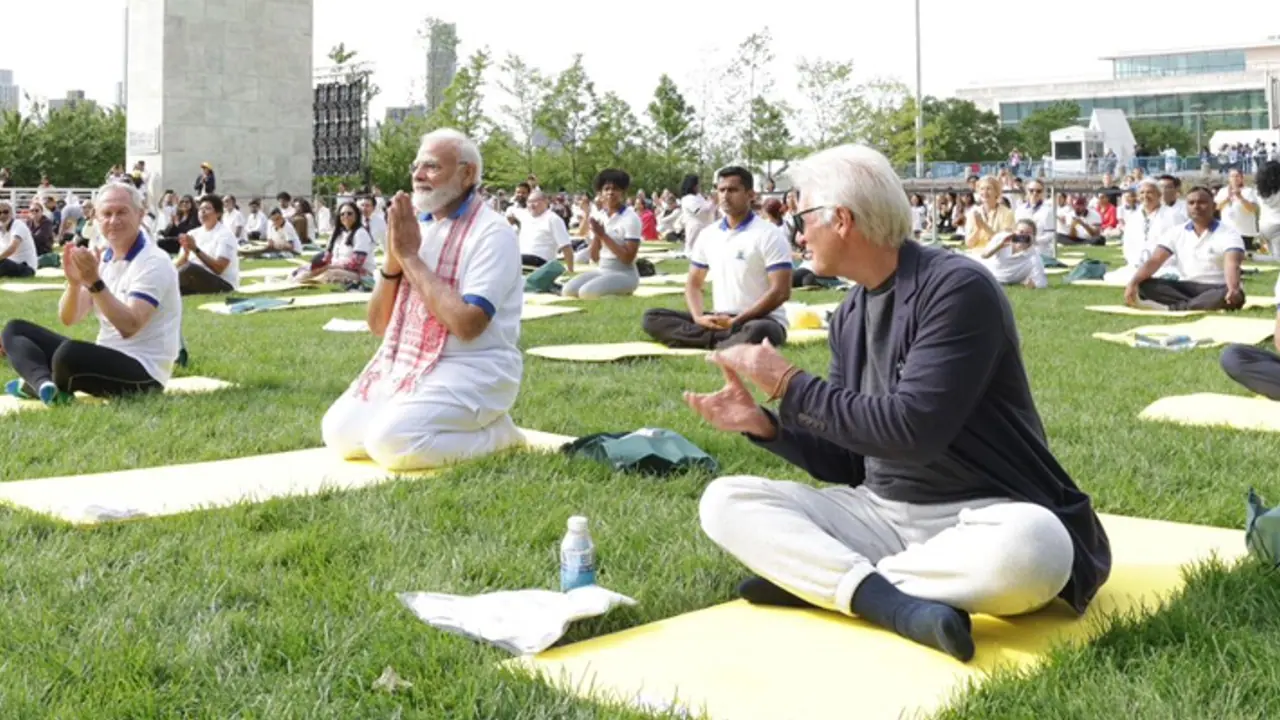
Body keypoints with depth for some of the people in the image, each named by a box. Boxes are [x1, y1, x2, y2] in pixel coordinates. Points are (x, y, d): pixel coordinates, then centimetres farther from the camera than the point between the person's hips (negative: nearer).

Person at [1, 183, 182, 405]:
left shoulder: (153, 263, -13)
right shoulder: (102, 259, 11)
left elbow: (129, 326, -25)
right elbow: (68, 319, 4)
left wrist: (95, 282, -31)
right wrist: (74, 282, -16)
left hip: (142, 370, -8)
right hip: (104, 358, 9)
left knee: (69, 354, -36)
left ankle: (38, 385, -1)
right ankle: (47, 386, -22)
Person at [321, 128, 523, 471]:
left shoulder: (492, 232, -12)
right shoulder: (417, 227, 10)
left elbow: (467, 324, -25)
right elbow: (378, 324, 10)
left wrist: (410, 257, -17)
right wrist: (393, 259, -8)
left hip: (472, 368, -8)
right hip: (405, 362, 8)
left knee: (391, 442, -26)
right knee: (338, 431, -3)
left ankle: (494, 432, -4)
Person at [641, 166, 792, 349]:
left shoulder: (769, 235, -7)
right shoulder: (708, 235, 11)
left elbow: (780, 292, -13)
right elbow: (693, 283, 17)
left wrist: (737, 322, -18)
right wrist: (699, 317, -6)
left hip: (761, 320, -7)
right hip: (718, 319, 7)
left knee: (756, 331, -43)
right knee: (652, 317, -9)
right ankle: (728, 341, -23)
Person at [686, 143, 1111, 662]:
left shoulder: (957, 288, -14)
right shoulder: (849, 317, 8)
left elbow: (911, 430, -24)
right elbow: (850, 460, 11)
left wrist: (788, 383, -16)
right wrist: (762, 423, -5)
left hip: (977, 517, -6)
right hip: (879, 513, 7)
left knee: (1029, 547, -41)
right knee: (724, 501, -9)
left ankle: (814, 579, -24)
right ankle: (888, 601, -30)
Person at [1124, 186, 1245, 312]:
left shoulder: (1228, 234, -6)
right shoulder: (1176, 233, 7)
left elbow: (1231, 264, -25)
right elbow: (1154, 260, -3)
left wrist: (1233, 290, -48)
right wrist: (1132, 283, -23)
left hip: (1216, 289, -3)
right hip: (1187, 288, 4)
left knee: (1236, 295, -39)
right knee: (1144, 285, -21)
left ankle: (1173, 307, -40)